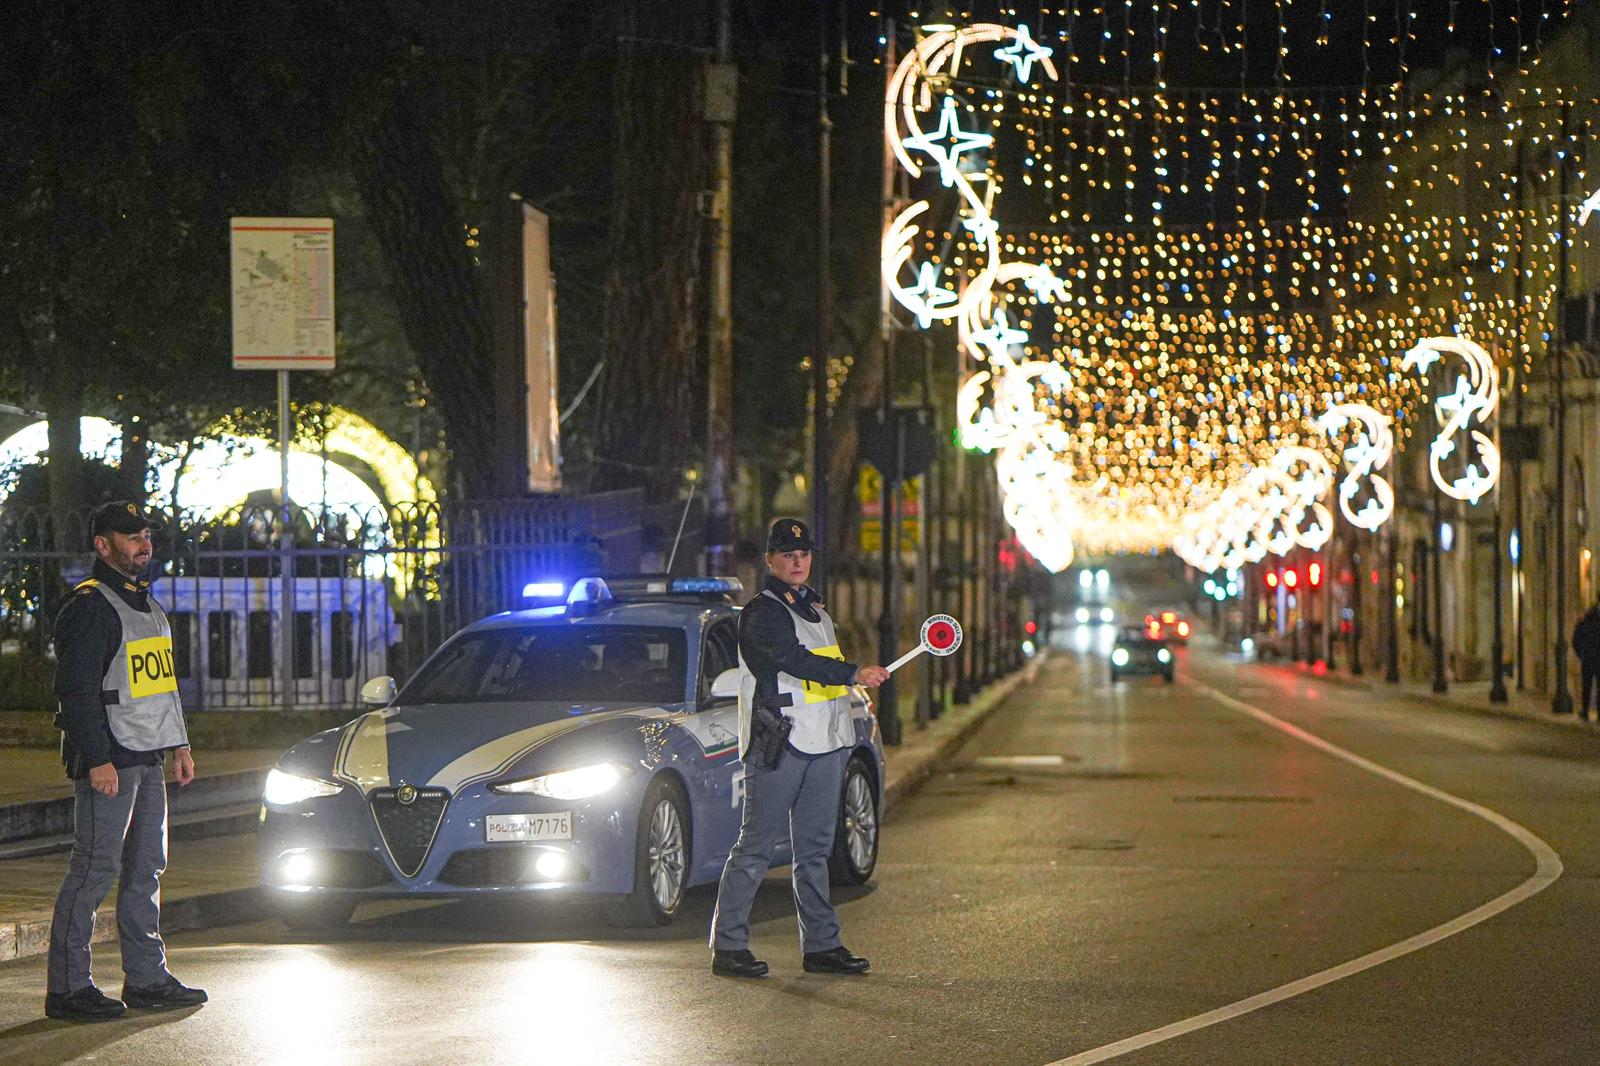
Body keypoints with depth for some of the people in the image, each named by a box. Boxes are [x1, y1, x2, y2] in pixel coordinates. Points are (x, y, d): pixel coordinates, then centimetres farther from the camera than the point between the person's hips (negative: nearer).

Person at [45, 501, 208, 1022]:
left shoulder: (148, 605, 18)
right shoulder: (89, 607, -12)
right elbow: (77, 690, -17)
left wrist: (178, 744, 21)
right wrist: (98, 760, -22)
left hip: (147, 758, 9)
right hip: (107, 760, -9)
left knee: (146, 868, 12)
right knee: (94, 869, -8)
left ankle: (147, 978, 19)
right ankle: (68, 986, -4)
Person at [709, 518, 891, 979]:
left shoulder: (816, 609, 21)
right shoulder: (762, 611, -6)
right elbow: (793, 660, -21)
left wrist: (842, 742, 22)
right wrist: (855, 674, -24)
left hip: (823, 745, 8)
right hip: (778, 744, -8)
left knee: (814, 849, 9)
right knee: (757, 845, -7)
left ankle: (821, 945, 11)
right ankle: (728, 945, -5)